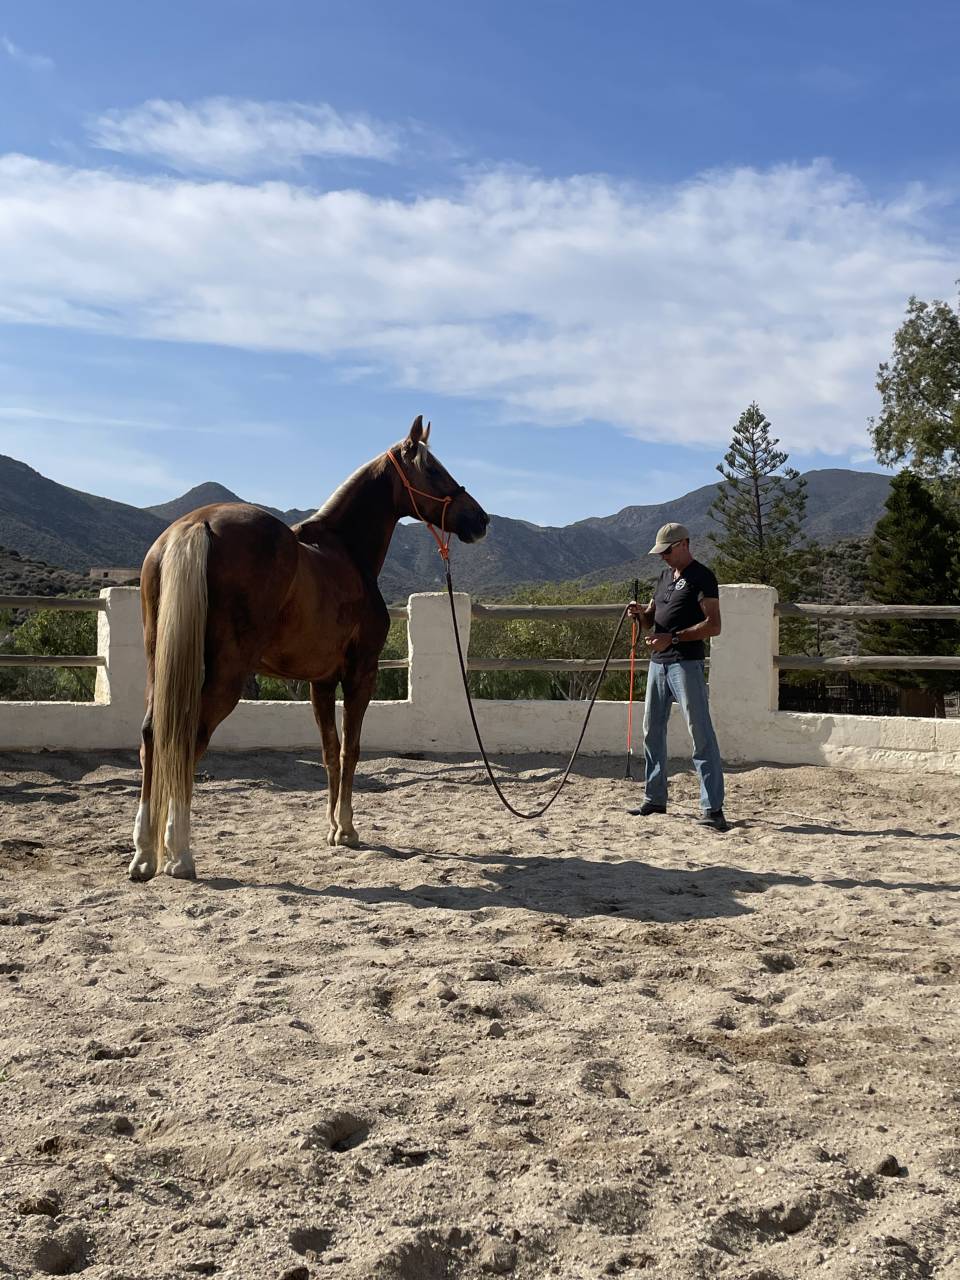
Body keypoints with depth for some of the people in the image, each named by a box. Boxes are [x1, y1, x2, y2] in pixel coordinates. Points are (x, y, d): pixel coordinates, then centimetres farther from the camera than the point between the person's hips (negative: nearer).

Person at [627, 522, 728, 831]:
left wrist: (672, 638, -22)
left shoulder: (701, 577, -8)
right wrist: (641, 613, 0)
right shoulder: (664, 575, 17)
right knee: (652, 730, 13)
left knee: (701, 734, -10)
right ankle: (655, 798, 24)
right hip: (658, 663, 9)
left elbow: (714, 625, -16)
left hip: (686, 663, -9)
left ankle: (713, 808, -10)